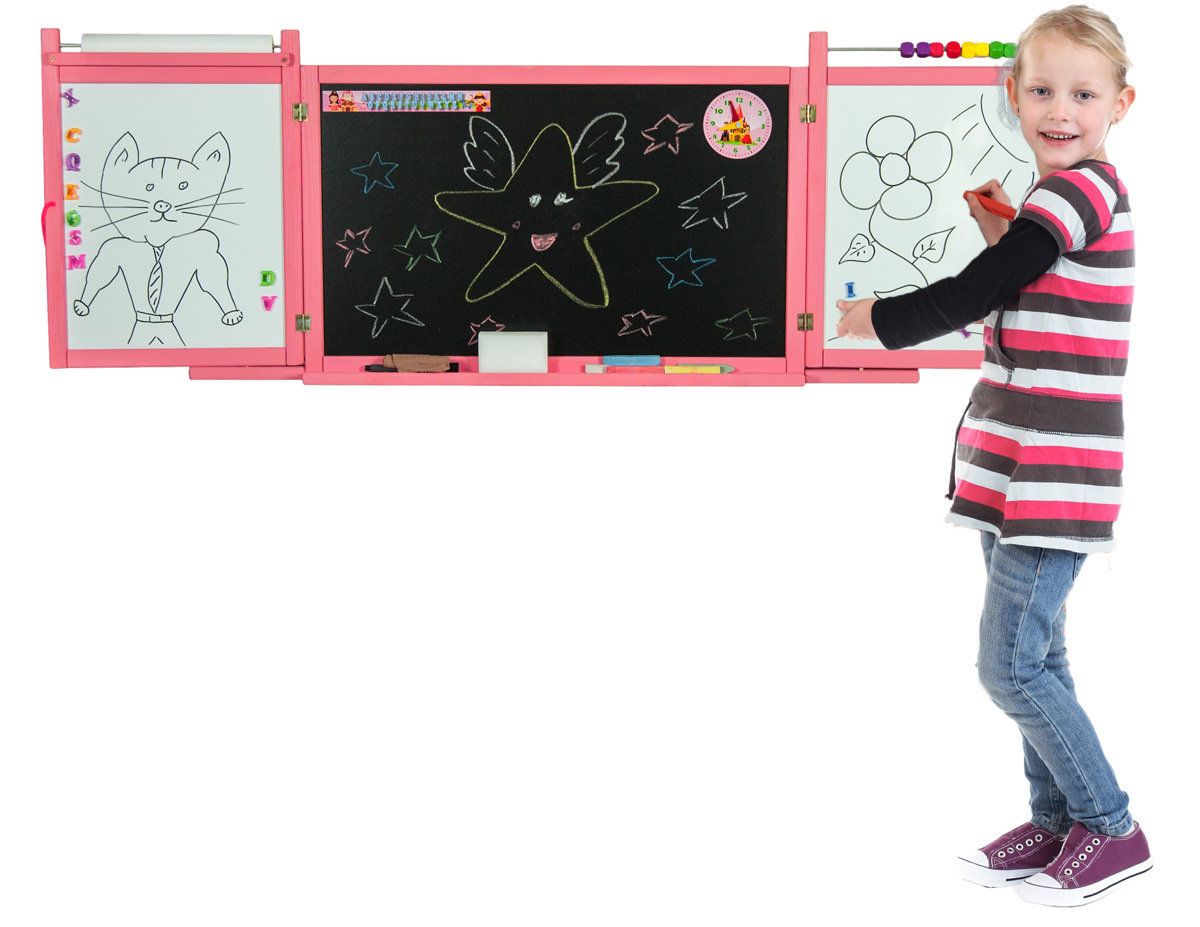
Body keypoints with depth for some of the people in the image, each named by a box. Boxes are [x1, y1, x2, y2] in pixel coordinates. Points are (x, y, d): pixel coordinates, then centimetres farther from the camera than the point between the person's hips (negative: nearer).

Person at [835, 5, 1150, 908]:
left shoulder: (1081, 189, -15)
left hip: (1056, 475, -10)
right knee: (1035, 658, 14)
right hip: (1017, 468, 10)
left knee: (1012, 664, -7)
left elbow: (971, 294, -18)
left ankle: (1111, 828, 6)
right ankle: (1058, 821, 24)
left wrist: (871, 318, -4)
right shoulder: (1064, 193, 16)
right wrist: (999, 231, 6)